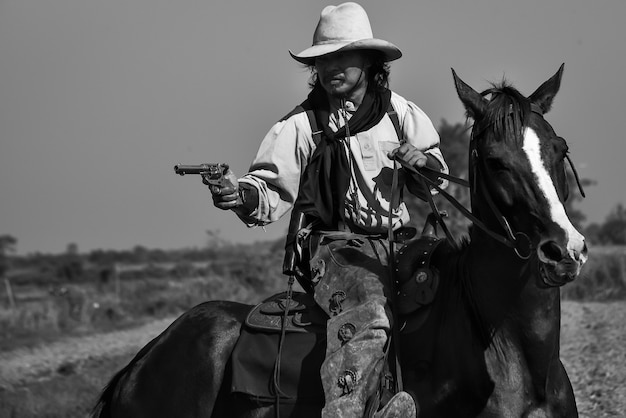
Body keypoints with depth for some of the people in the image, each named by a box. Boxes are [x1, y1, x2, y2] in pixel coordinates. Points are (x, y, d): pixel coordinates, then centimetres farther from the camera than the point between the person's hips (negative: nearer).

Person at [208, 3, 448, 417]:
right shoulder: (301, 125, 4)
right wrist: (242, 195, -23)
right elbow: (272, 189, -1)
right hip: (338, 247, -4)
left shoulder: (401, 114, 10)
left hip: (400, 243, 4)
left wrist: (424, 164, -8)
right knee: (366, 316, -33)